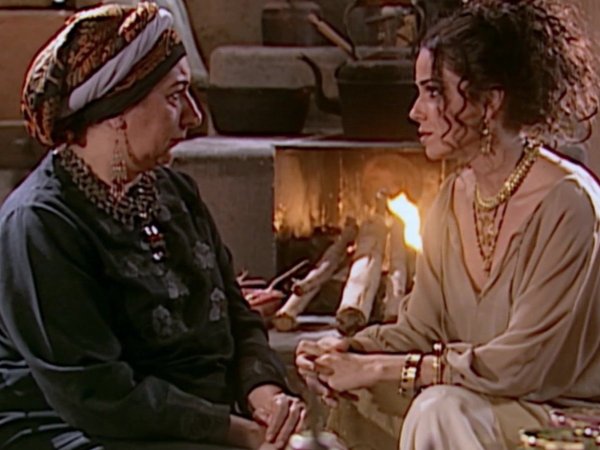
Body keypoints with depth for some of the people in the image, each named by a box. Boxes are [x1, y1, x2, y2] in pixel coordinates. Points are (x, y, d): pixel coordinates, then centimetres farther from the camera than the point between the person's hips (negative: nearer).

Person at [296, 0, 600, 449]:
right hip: (480, 401, 8)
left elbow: (524, 362, -23)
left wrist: (380, 369, -20)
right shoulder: (455, 197, 5)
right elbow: (420, 328, 8)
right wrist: (346, 348, -13)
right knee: (348, 393, -7)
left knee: (442, 410, -30)